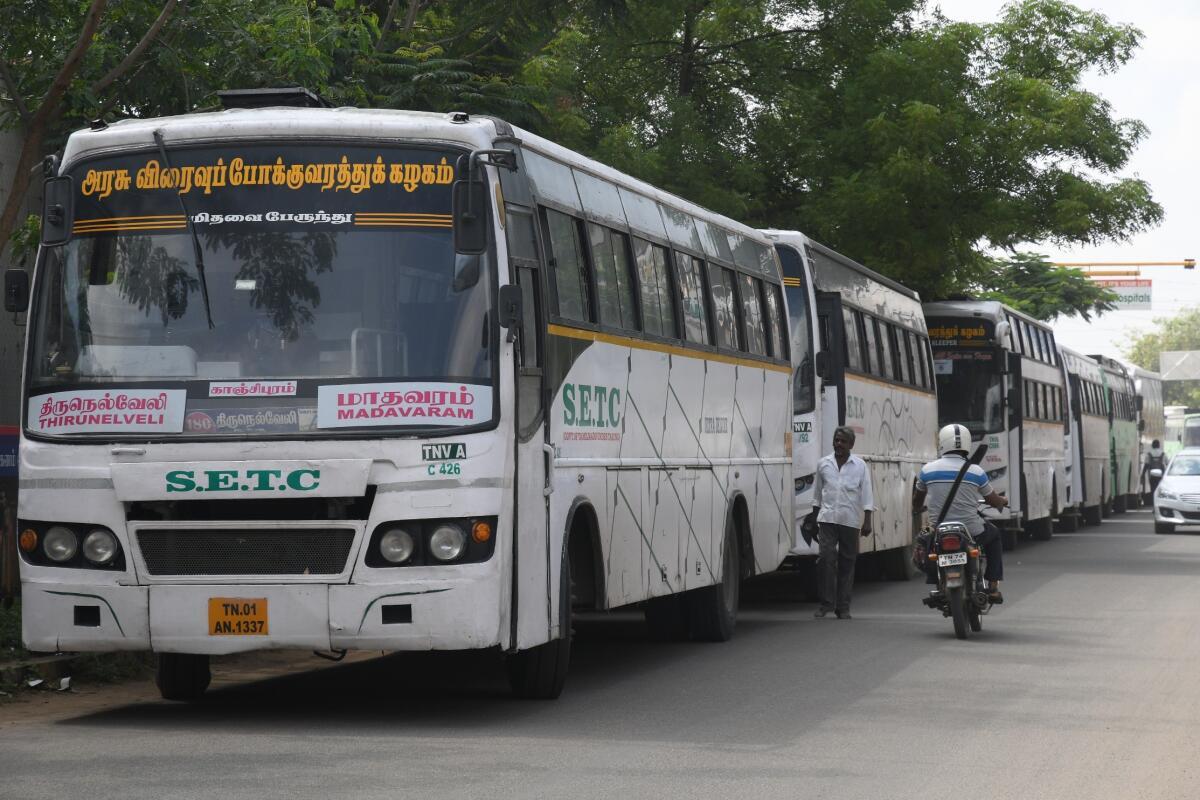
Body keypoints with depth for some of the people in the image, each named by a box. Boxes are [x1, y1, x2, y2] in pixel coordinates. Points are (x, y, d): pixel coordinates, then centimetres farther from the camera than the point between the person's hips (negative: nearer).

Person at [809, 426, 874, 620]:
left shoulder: (860, 466, 4)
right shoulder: (824, 464, 9)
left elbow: (866, 495, 2)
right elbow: (817, 493, 17)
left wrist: (867, 521, -4)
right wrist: (814, 518, 16)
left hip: (850, 521, 0)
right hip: (827, 518, 0)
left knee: (847, 562, 4)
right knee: (827, 558, -12)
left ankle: (843, 607, 9)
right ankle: (826, 602, -8)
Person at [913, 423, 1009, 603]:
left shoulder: (927, 470, -2)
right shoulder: (976, 471, -5)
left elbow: (917, 502, 14)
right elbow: (994, 501, 7)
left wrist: (916, 509, 39)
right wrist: (1003, 501, 32)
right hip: (972, 532, -1)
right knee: (994, 536, 30)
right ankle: (993, 587, 23)